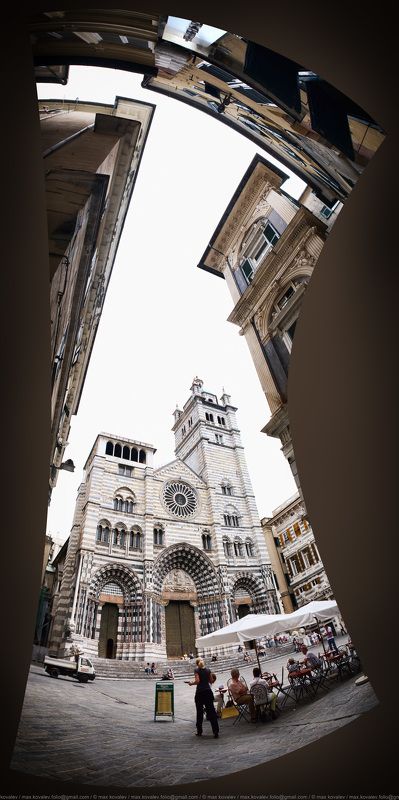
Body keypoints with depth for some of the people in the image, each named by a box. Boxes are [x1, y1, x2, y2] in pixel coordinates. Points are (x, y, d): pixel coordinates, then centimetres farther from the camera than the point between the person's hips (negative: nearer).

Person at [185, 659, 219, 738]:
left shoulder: (196, 670, -3)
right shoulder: (208, 670, 7)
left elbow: (197, 681, -15)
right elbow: (211, 681, 10)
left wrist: (191, 683, 2)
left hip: (200, 692, -3)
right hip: (208, 691, 3)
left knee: (199, 712, 12)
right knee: (211, 711, 2)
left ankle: (199, 731, 19)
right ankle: (216, 732, -4)